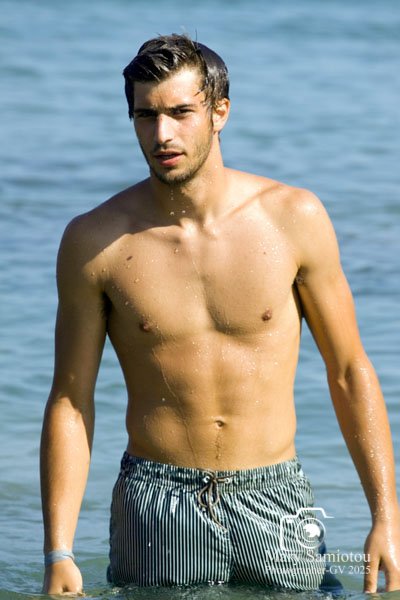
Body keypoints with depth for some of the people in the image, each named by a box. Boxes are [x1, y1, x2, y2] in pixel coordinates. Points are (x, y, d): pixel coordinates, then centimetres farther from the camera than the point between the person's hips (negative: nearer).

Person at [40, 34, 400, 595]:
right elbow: (70, 404, 0)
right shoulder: (95, 241, -4)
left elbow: (350, 372, 4)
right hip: (155, 508, 0)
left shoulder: (294, 217, -3)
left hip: (275, 503, 1)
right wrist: (59, 554, -7)